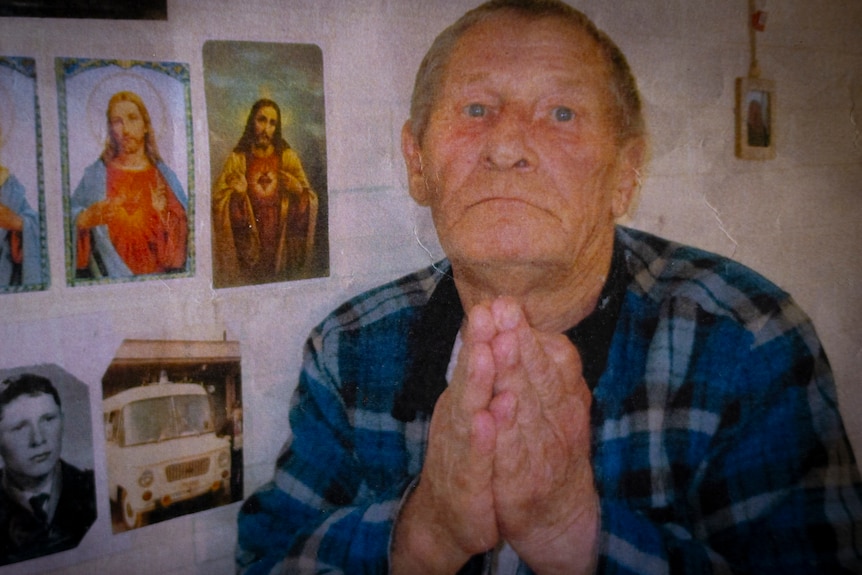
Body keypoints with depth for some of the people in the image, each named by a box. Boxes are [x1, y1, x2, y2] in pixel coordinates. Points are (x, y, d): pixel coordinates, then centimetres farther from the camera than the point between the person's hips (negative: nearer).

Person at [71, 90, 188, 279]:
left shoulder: (164, 175, 12)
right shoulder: (95, 174, 10)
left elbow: (184, 230, 8)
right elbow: (69, 220, 7)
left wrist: (165, 215, -11)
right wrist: (86, 218, -13)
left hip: (157, 274, 0)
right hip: (108, 276, 0)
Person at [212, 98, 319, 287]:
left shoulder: (288, 157, 4)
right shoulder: (237, 159, 3)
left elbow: (311, 201, 3)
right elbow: (217, 198, -1)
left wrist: (299, 191, -17)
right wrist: (236, 195, -20)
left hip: (281, 240, 0)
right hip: (249, 241, 0)